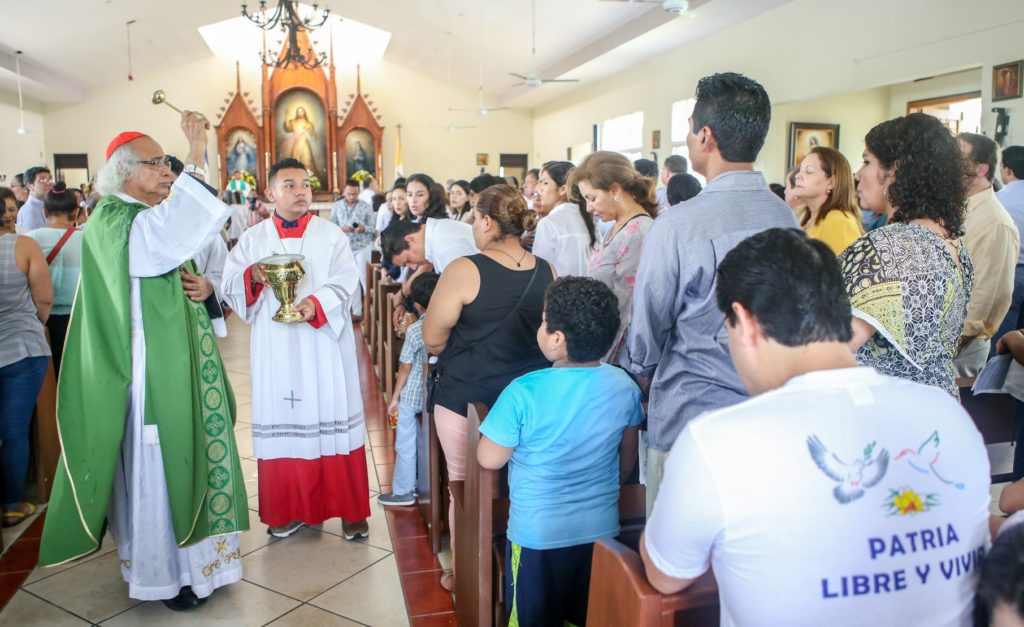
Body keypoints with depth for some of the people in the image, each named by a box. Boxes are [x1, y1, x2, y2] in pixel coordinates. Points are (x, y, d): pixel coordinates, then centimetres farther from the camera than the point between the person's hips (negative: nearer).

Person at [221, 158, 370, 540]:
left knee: (333, 419, 1)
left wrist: (316, 303, -24)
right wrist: (252, 276, -18)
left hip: (324, 346, -1)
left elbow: (345, 280, -7)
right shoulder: (253, 239, 9)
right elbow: (230, 284, 3)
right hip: (276, 349, 2)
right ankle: (290, 508, 20)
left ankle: (350, 509, 11)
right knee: (283, 423, 5)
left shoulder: (331, 235, 5)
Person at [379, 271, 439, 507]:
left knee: (405, 443, 8)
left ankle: (403, 491, 16)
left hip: (412, 395, -5)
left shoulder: (414, 330, -18)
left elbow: (405, 367, -10)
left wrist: (395, 397, -1)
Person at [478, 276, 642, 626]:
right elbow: (627, 461, 4)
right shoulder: (625, 387, -9)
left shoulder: (524, 392, -23)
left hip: (538, 534, -4)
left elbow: (489, 460, -12)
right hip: (601, 529, 4)